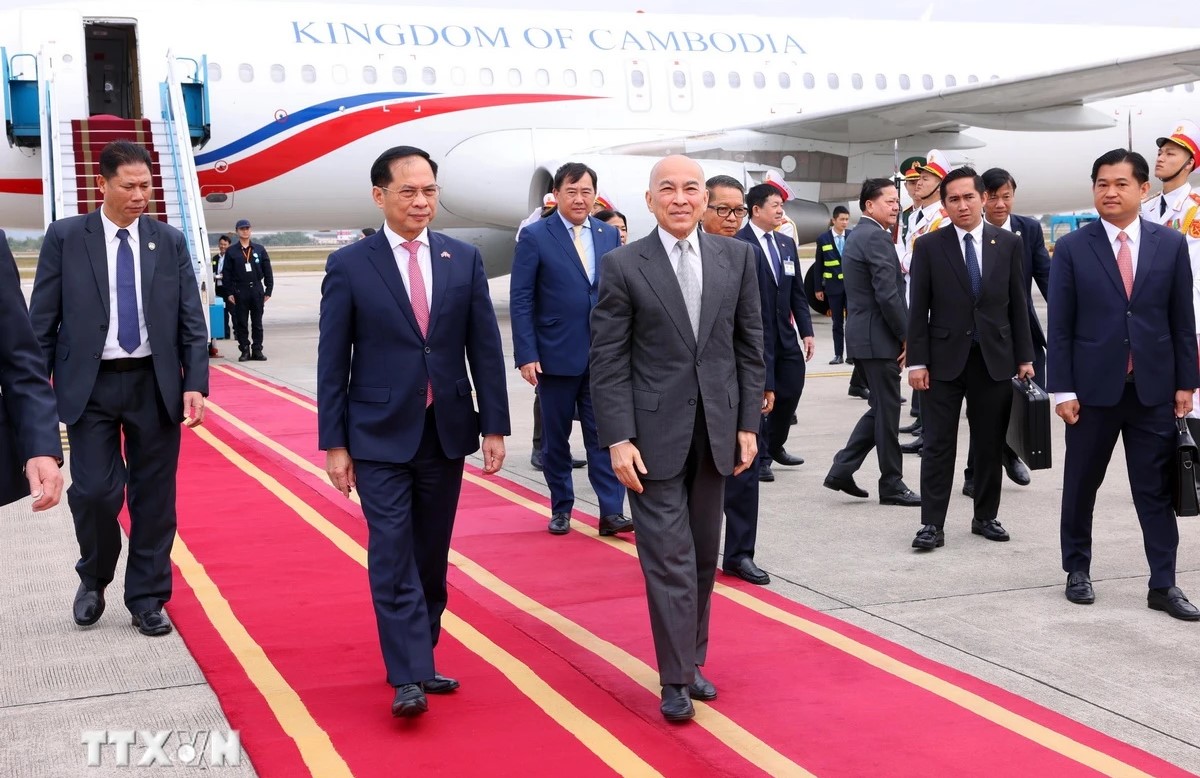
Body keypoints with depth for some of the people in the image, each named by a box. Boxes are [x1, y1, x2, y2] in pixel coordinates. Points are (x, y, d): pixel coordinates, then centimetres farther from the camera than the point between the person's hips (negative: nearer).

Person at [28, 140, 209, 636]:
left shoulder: (170, 241, 5)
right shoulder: (65, 237, 0)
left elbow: (192, 321, 4)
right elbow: (41, 321, 1)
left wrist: (195, 384, -6)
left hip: (155, 385, 2)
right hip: (90, 387, -1)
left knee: (154, 499, 5)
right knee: (95, 493, -5)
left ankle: (147, 599, 18)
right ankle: (93, 581, 23)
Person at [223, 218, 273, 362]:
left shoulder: (259, 249, 7)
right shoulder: (232, 251, 4)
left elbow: (267, 270, 6)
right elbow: (227, 273, 2)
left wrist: (268, 290, 1)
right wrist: (230, 292, -4)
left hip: (257, 289, 1)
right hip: (240, 291, -1)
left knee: (257, 322, 4)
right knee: (241, 323, 2)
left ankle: (257, 350, 10)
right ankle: (245, 350, 8)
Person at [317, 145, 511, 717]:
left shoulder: (464, 259, 4)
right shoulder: (349, 265, -3)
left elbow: (485, 349, 5)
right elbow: (332, 362, -3)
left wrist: (494, 427, 1)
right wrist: (333, 443, -5)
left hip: (447, 431, 3)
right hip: (381, 435, -3)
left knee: (432, 556, 10)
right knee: (392, 556, -6)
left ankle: (417, 658, 23)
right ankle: (409, 678, -5)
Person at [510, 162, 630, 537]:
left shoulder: (610, 235, 8)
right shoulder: (535, 236, -4)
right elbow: (521, 299, -7)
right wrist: (526, 355, -13)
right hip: (556, 356, -2)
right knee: (555, 438, 9)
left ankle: (611, 512, 1)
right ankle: (561, 508, 22)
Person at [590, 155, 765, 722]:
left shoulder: (735, 257, 4)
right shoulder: (623, 266, -5)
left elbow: (750, 345, 7)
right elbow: (608, 361, -6)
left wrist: (748, 424, 3)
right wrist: (618, 439, -12)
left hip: (717, 429, 4)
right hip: (654, 433, -3)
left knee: (703, 556, 13)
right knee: (669, 558, -2)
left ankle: (692, 661, 27)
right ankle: (675, 679, 8)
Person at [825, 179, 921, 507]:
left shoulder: (857, 235, 17)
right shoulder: (876, 237, -15)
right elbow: (888, 295, -21)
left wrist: (902, 334, 16)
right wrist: (907, 336, -12)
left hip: (863, 335, 10)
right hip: (878, 338, -10)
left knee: (881, 409, 16)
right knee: (887, 411, -1)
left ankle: (842, 470, 14)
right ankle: (892, 485, 8)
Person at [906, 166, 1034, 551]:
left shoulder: (1008, 243, 4)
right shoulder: (928, 246, -1)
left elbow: (1018, 303, 7)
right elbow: (918, 309, -2)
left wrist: (1024, 357, 4)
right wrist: (917, 361, -7)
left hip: (995, 358, 2)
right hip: (945, 358, -2)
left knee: (991, 444, 9)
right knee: (938, 445, -1)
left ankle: (986, 516, 21)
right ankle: (932, 524, 3)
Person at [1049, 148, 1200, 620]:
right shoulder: (1072, 248, -1)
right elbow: (1060, 326, -3)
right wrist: (1062, 389, -7)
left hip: (1154, 387, 1)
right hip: (1094, 386, -1)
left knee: (1156, 488, 4)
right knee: (1081, 485, 10)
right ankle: (1078, 570, 25)